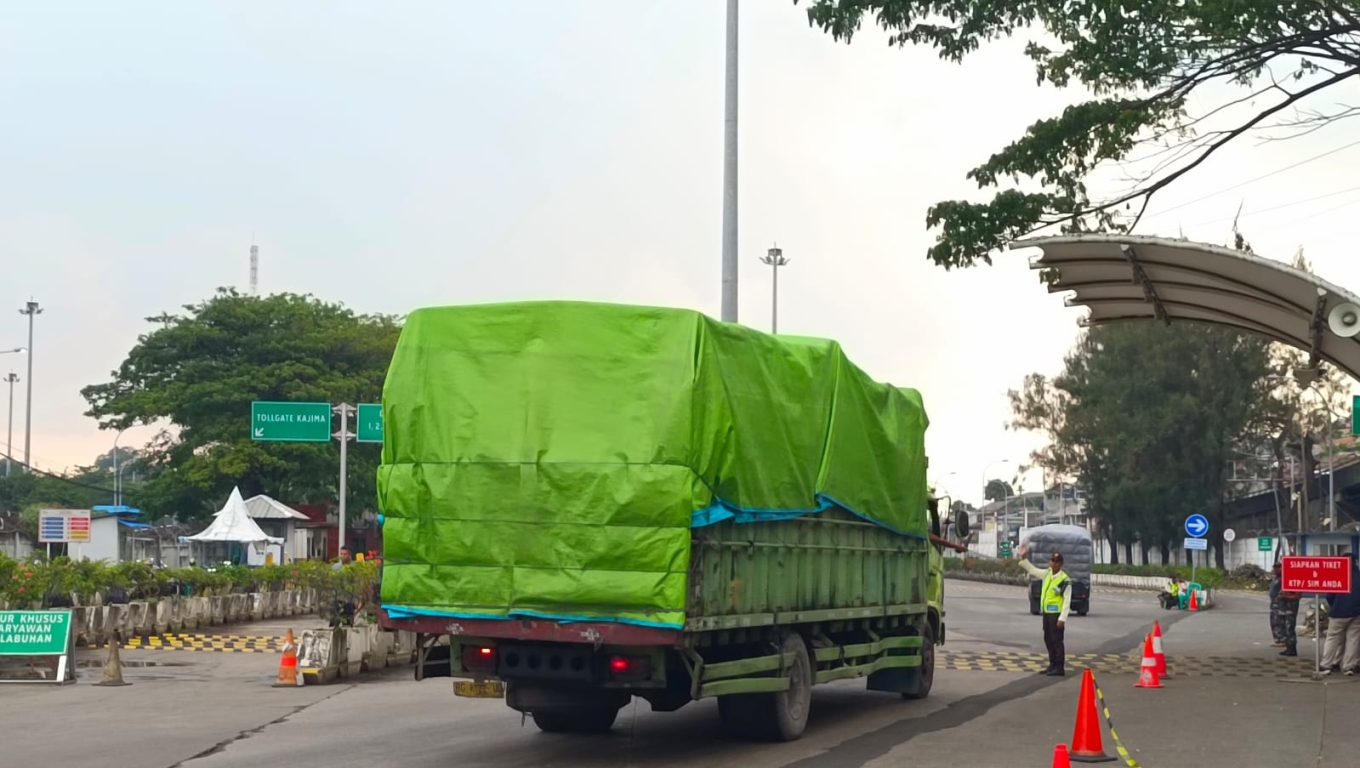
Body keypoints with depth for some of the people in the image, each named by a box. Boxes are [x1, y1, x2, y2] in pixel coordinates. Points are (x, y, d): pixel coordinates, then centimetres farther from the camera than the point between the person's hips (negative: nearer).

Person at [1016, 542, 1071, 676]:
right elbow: (1032, 570, 20)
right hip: (1046, 613, 8)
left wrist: (1062, 618, -20)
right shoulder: (1047, 574, 8)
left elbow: (1067, 601, -16)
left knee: (1057, 641, -5)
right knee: (1048, 640, 14)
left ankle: (1060, 668, -1)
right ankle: (1053, 665, 23)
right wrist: (1023, 558, 7)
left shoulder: (1064, 580, -14)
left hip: (1056, 614, -8)